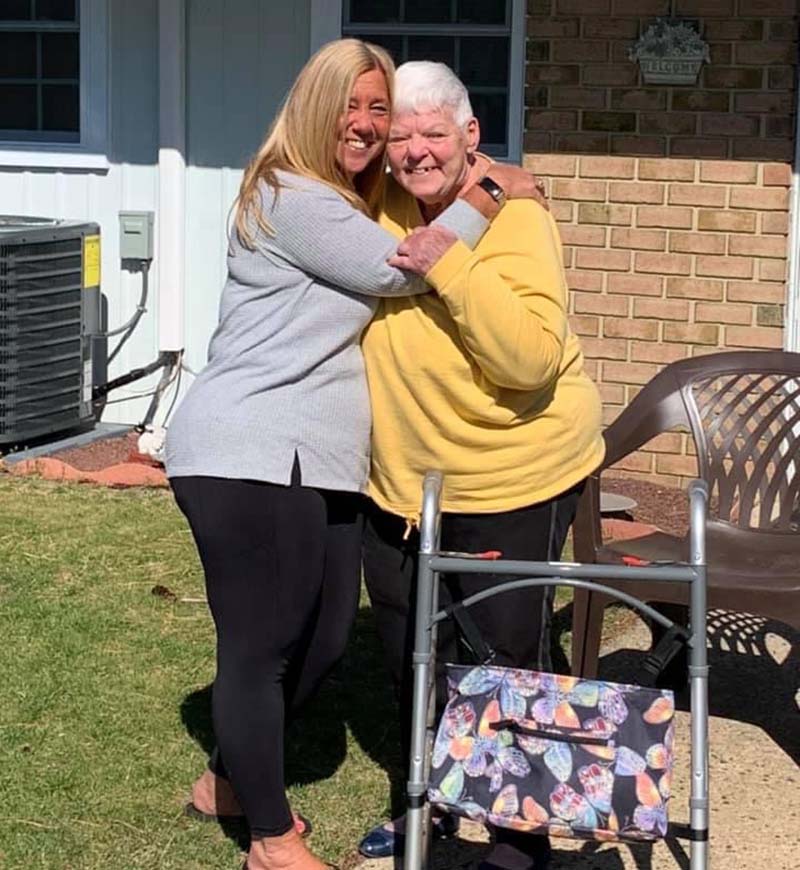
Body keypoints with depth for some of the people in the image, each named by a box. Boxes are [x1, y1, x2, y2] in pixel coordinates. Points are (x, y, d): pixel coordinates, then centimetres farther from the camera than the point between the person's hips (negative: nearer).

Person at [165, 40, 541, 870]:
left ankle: (231, 780, 35)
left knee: (321, 639, 15)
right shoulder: (290, 197, -11)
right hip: (248, 454, -10)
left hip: (319, 458, 10)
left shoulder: (357, 208, 20)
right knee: (259, 644, -1)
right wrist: (493, 199, -3)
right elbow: (398, 270, -12)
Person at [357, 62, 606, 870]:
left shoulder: (514, 220, -21)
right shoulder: (384, 210, -2)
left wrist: (451, 265, -35)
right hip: (401, 473, 7)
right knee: (409, 651, 20)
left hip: (512, 476, -7)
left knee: (506, 660, 1)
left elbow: (532, 357, -32)